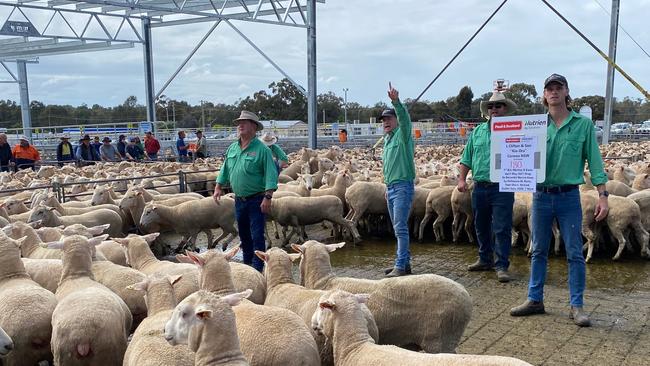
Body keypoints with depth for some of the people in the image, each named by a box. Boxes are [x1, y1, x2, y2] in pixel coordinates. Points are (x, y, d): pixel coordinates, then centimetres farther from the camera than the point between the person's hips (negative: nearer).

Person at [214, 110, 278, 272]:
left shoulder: (261, 149, -12)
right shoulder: (232, 148, 8)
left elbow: (271, 175, -16)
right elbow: (225, 170, 18)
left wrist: (268, 197, -23)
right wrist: (219, 187, 9)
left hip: (256, 200, -6)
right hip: (239, 199, 6)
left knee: (257, 235, -3)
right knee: (243, 234, 17)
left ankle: (257, 267, 4)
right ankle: (247, 263, 31)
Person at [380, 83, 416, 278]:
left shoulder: (403, 135, -6)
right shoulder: (387, 139, 19)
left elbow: (405, 118, -28)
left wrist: (396, 101, -42)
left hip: (403, 186, -9)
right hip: (391, 188, 9)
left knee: (400, 227, -13)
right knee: (398, 228, 13)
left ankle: (400, 266, -12)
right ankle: (405, 262, 21)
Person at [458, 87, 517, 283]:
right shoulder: (477, 132, 12)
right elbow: (466, 159, 14)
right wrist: (462, 179, 4)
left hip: (502, 188, -5)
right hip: (480, 187, 5)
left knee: (502, 229, -4)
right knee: (481, 227, 15)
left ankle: (502, 266, 2)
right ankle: (485, 260, 29)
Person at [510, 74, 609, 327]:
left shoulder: (583, 124, 0)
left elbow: (594, 162, 0)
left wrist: (602, 195, -6)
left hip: (569, 196, -2)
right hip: (541, 195, 2)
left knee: (575, 253, 3)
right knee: (539, 251, 11)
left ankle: (576, 306, 12)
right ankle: (535, 300, 21)